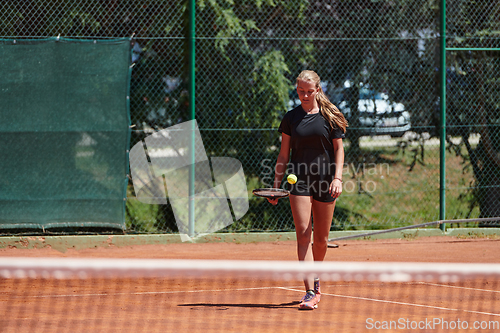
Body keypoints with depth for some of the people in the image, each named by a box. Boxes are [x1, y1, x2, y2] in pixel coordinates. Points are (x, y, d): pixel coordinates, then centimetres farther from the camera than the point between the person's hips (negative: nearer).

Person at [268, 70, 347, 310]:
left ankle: (315, 279, 34)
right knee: (303, 235, -13)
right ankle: (310, 292, -18)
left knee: (321, 240, 7)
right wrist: (276, 183, 3)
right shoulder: (291, 118, 6)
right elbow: (284, 154, 9)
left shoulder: (330, 117, 3)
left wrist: (337, 177, -9)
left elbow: (338, 149, 4)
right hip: (300, 181, 0)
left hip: (325, 182, 0)